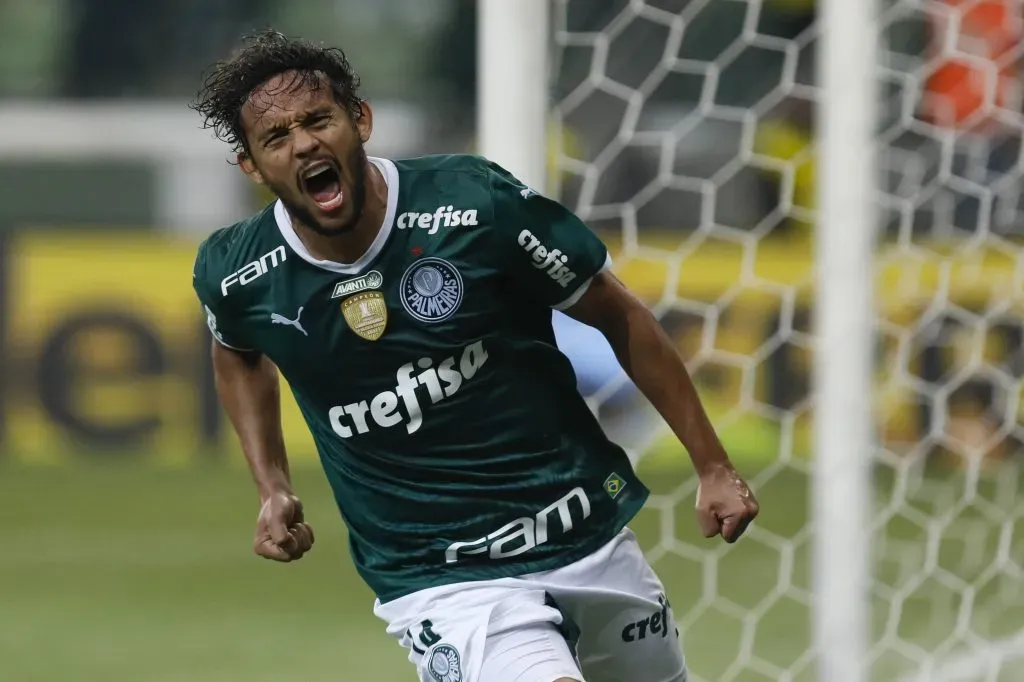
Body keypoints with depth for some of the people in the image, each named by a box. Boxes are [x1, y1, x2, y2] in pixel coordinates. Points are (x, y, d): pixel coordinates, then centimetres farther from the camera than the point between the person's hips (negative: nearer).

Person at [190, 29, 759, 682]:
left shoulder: (474, 202, -13)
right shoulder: (234, 275, -7)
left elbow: (618, 315, 0)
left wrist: (714, 466, 1)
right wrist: (273, 488, 9)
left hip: (592, 534, 2)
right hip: (440, 583, -2)